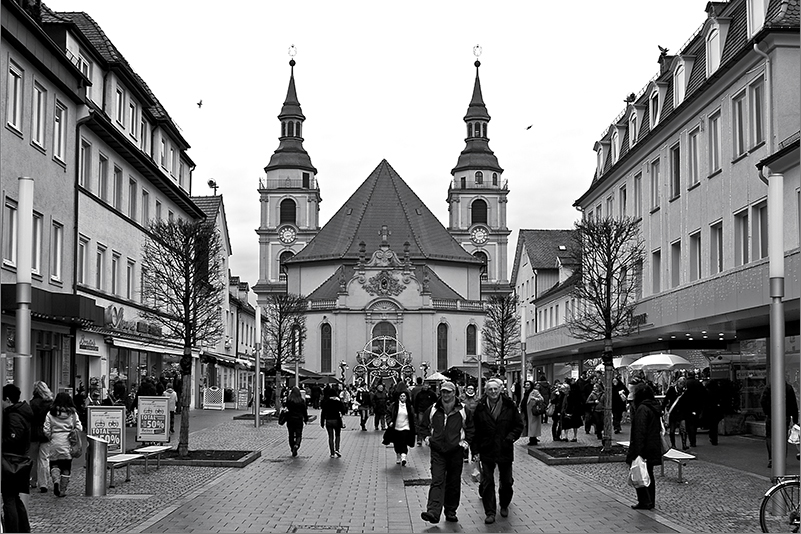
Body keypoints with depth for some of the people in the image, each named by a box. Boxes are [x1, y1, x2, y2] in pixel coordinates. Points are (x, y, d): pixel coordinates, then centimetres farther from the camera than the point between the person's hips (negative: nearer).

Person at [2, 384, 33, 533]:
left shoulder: (14, 417, -18)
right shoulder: (20, 413, 12)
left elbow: (12, 440, -23)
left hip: (11, 463, -10)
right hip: (18, 462, 10)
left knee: (9, 500, -4)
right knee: (15, 498, 19)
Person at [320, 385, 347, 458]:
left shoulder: (326, 401, -3)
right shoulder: (338, 401, -7)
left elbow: (323, 412, -1)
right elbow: (343, 410, -8)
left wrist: (322, 422, 4)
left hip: (328, 420, 1)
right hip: (336, 420, -1)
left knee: (330, 437, 8)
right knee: (337, 436, 15)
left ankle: (332, 453, 7)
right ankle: (337, 450, -4)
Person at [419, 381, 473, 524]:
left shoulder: (463, 411, 1)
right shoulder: (433, 410, 3)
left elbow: (470, 427, 12)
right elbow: (423, 425, 16)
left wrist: (466, 441, 1)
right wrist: (427, 437, 2)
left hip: (456, 451, 1)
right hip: (437, 451, -1)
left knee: (454, 483, 8)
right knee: (437, 481, -11)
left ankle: (451, 511, 20)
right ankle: (433, 512, -21)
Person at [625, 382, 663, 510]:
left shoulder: (642, 409, -18)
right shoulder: (655, 407, 10)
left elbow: (640, 431, -21)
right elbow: (659, 429, 16)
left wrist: (637, 451, -21)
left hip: (644, 448, -9)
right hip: (654, 447, 9)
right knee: (649, 474, 16)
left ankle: (645, 502, -1)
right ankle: (650, 501, 21)